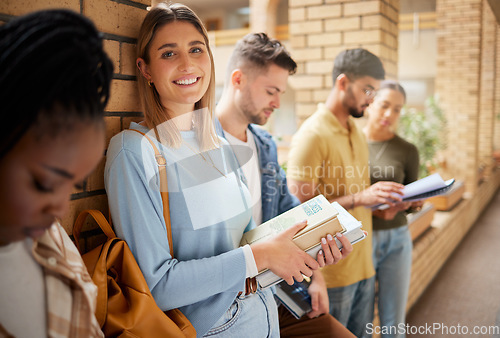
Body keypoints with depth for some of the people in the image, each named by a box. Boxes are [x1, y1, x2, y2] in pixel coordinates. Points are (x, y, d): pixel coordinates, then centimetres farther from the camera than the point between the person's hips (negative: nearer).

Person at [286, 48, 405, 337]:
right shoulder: (312, 135, -16)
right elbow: (300, 207, -20)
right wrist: (360, 199, -26)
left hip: (363, 263, 8)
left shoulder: (357, 133, 14)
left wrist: (380, 200, 1)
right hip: (333, 271, -8)